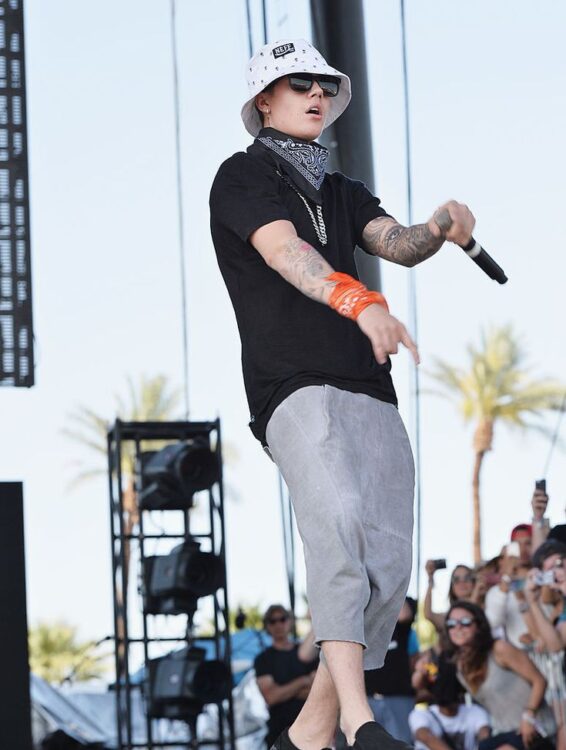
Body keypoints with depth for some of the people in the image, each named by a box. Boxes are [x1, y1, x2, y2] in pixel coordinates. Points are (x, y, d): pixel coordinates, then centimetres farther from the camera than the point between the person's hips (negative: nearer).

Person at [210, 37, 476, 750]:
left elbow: (398, 245, 9)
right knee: (337, 518, -31)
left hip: (374, 398, 7)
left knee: (386, 571, -2)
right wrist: (363, 304, -33)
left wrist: (442, 225, -16)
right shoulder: (244, 176, 5)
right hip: (295, 390, -7)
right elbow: (286, 253, -15)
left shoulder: (341, 193, 27)